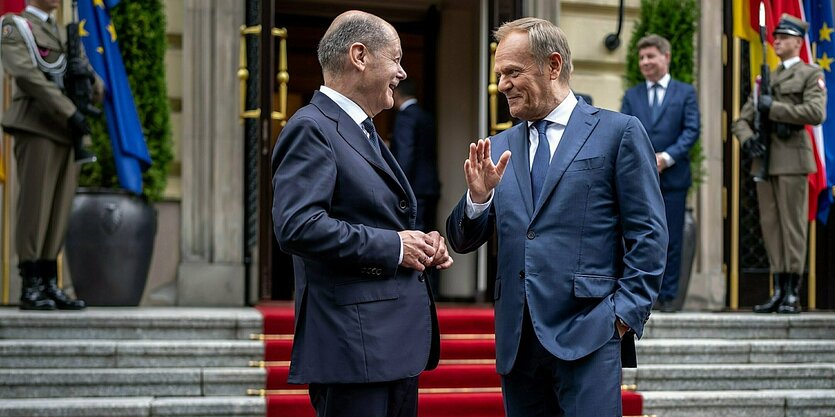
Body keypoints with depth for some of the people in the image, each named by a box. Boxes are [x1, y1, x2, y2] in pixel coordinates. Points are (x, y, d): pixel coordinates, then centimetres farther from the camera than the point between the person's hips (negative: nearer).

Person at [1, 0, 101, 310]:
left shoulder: (63, 35, 24)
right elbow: (28, 74, -15)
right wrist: (69, 112, -22)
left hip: (68, 133, 7)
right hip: (36, 128, -7)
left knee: (59, 209, 4)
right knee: (34, 206, -8)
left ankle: (50, 286, 6)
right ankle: (30, 290, -7)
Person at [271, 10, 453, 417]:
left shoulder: (363, 132, 21)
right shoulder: (311, 129, -10)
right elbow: (297, 226, -23)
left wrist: (420, 244, 8)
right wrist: (393, 246, -17)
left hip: (395, 344, 10)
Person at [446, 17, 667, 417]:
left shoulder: (618, 132, 1)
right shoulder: (499, 148, 14)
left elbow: (648, 233, -1)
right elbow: (462, 241, 12)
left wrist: (626, 311, -9)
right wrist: (479, 196, -7)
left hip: (587, 334, -5)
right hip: (517, 339, 5)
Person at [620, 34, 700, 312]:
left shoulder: (685, 93, 8)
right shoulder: (631, 96, 15)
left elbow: (692, 130, -1)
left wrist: (667, 157, -14)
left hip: (672, 176, -2)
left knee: (671, 240, 1)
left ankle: (668, 296, 6)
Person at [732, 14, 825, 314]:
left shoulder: (811, 75, 3)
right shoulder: (766, 79, 21)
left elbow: (816, 113, -14)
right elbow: (742, 120, 19)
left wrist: (774, 107, -13)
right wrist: (747, 138, -3)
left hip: (791, 159, -6)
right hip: (764, 160, 6)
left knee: (792, 225, -5)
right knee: (770, 226, 5)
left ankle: (793, 295, -3)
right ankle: (779, 291, 8)